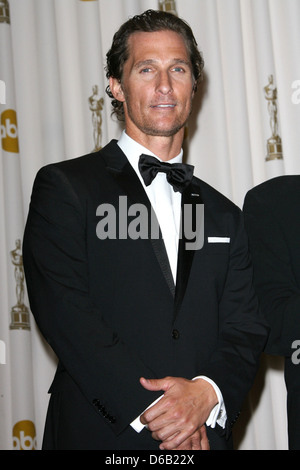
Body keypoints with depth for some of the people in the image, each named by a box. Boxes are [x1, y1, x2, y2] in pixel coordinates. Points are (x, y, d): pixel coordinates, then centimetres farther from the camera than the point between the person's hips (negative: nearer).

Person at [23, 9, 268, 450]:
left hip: (205, 436, 4)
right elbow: (65, 314, -13)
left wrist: (207, 393, -16)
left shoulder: (225, 216, 12)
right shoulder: (63, 187, -2)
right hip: (101, 435, -4)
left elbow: (246, 330, 4)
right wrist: (152, 414, -19)